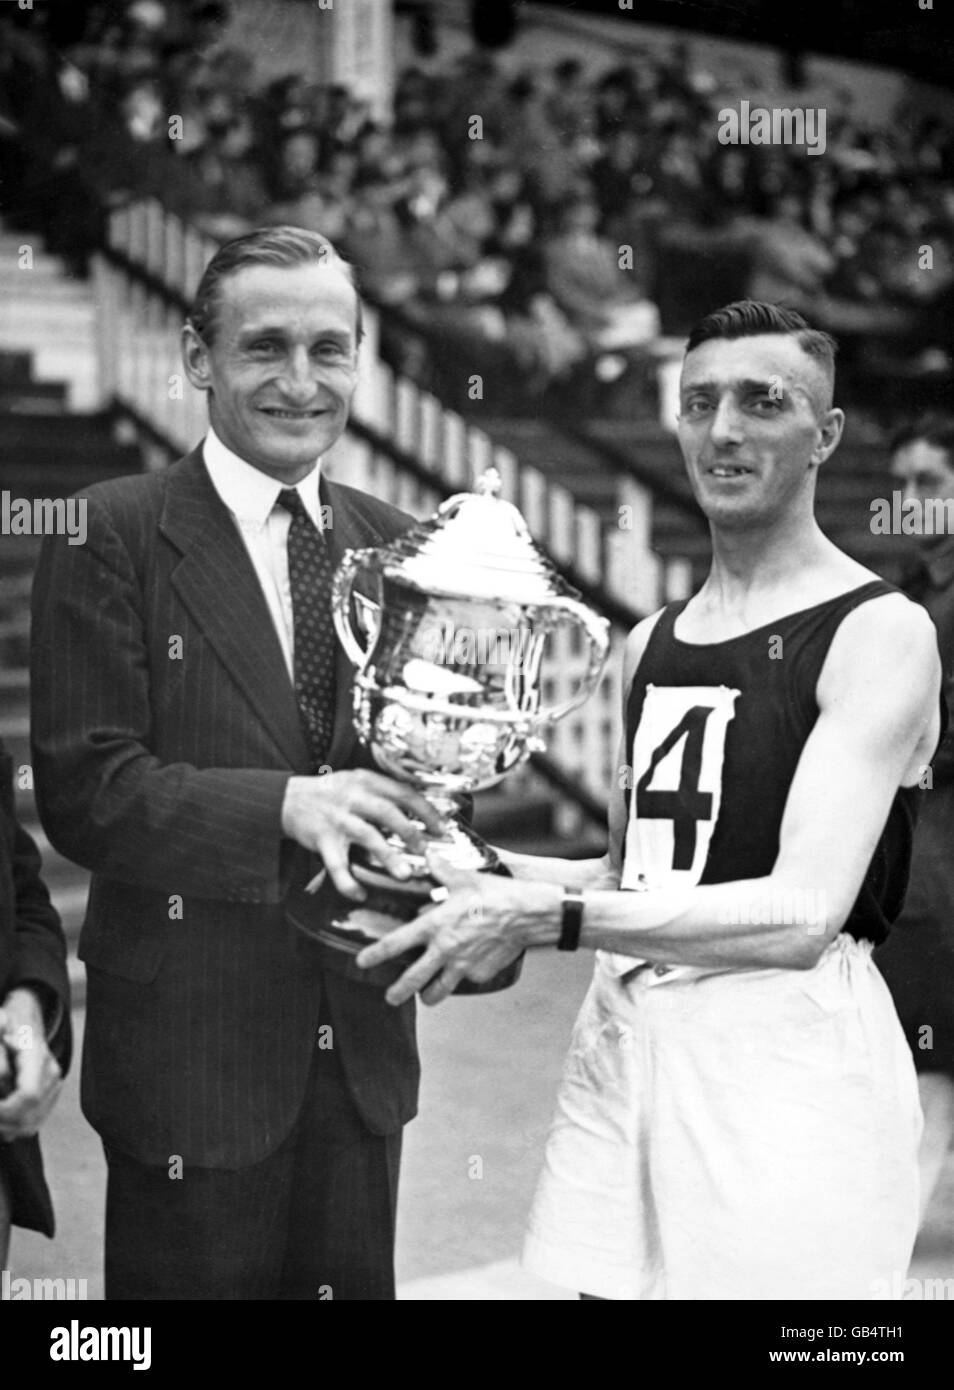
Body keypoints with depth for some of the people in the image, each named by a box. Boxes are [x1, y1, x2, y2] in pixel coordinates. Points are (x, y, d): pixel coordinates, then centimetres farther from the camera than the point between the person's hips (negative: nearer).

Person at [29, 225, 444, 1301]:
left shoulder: (391, 545, 7)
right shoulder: (113, 533, -9)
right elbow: (81, 789, -15)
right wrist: (286, 807, -27)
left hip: (361, 1044, 5)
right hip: (189, 1045, -5)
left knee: (353, 1282, 16)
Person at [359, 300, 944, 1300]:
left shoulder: (880, 633, -9)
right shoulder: (651, 642, 14)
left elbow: (804, 914, -19)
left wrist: (546, 918, -24)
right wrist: (494, 873, 5)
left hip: (785, 1050, -6)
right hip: (622, 1032, 6)